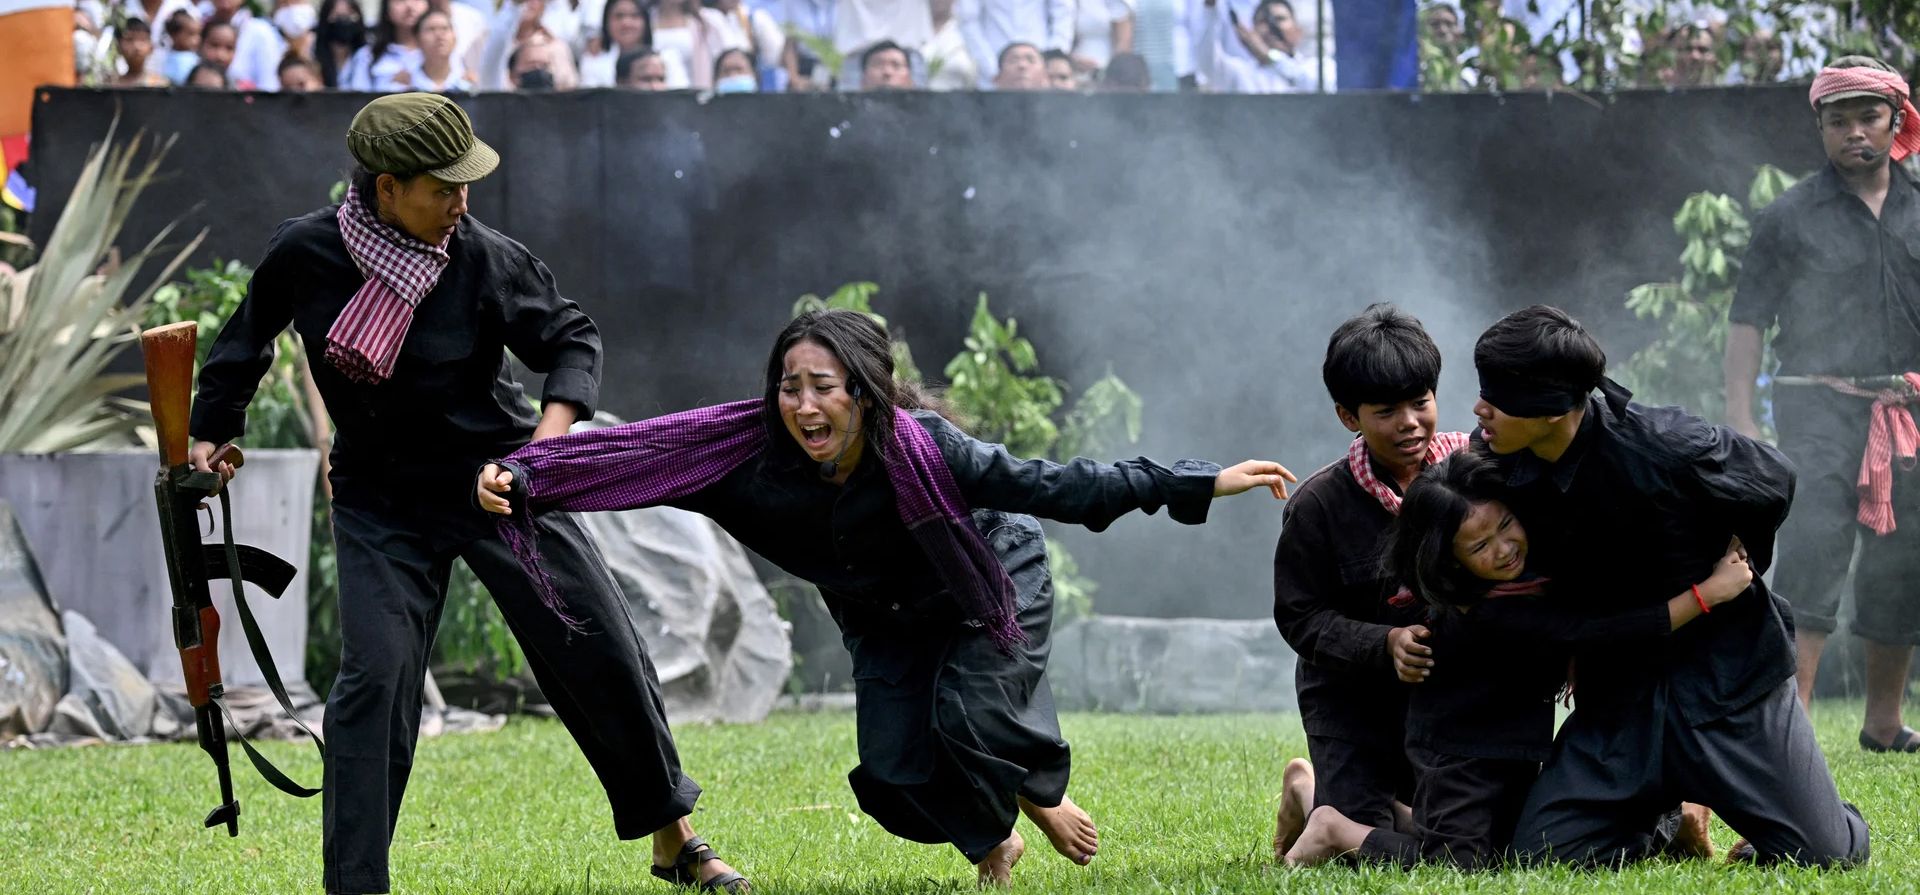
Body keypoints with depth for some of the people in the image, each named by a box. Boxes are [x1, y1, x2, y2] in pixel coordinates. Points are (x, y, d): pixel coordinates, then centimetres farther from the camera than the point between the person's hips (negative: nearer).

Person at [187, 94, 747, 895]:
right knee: (375, 674, -14)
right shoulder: (305, 253, -12)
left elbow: (573, 338, -5)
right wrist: (210, 431, 10)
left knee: (602, 649, 1)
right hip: (380, 503, 0)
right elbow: (247, 338, 8)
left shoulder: (485, 260, -16)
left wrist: (555, 423, -22)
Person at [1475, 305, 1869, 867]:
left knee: (1826, 856, -8)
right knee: (1541, 855, -10)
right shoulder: (1502, 465, -10)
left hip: (1724, 672, -4)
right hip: (1617, 690, 4)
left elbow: (1772, 482, -7)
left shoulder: (1660, 446, -27)